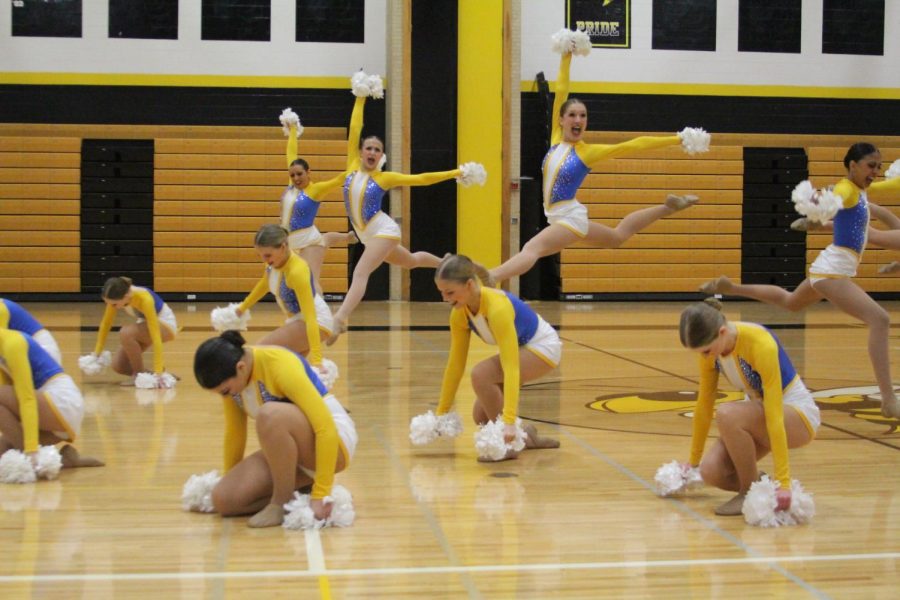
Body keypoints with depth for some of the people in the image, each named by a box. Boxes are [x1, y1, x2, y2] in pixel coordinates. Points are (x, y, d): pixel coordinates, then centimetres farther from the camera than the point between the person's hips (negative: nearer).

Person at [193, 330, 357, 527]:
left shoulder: (280, 365, -27)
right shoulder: (230, 375, -7)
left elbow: (326, 427, -29)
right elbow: (234, 431, 9)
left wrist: (320, 495, -30)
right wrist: (228, 480, 18)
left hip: (334, 440, -7)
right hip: (288, 449, 7)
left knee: (270, 414, -37)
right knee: (224, 500, -15)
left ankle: (283, 503, -19)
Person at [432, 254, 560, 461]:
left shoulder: (497, 307, -36)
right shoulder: (459, 314, -13)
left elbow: (511, 367, -41)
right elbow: (455, 364, -2)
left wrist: (509, 421, -47)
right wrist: (441, 413, 1)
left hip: (543, 347, -8)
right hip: (521, 347, 8)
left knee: (481, 374, -29)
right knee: (481, 417, -1)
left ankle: (506, 443, -15)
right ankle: (525, 437, 25)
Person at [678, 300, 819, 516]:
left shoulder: (760, 344, -31)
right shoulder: (710, 346, -11)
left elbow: (774, 416, -34)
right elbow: (704, 404, 1)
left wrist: (783, 482, -36)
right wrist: (693, 462, 8)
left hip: (797, 414, -6)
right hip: (758, 411, 6)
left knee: (726, 414, -35)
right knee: (711, 471, -19)